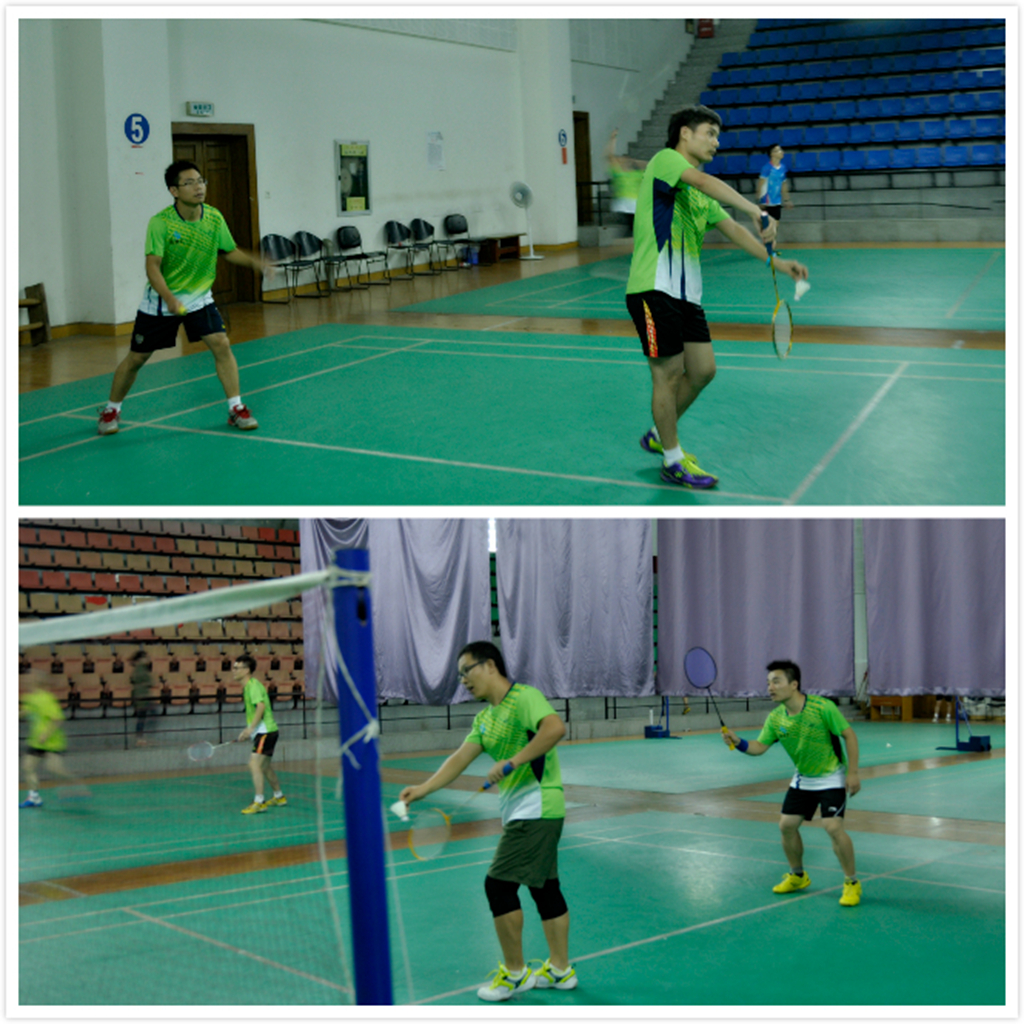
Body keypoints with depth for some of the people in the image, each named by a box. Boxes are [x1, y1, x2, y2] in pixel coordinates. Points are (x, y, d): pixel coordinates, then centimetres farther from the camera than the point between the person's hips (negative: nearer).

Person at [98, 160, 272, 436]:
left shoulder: (214, 218, -8)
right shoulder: (160, 222, -21)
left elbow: (230, 251, 6)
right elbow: (152, 267, -26)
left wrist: (254, 261, -14)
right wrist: (170, 299, -41)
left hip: (199, 297, 3)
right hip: (161, 300, -3)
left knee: (221, 344, -15)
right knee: (136, 358, 6)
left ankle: (236, 408, -4)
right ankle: (111, 410, 26)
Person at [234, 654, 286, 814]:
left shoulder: (253, 685, -14)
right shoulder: (247, 687, 16)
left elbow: (261, 706, -28)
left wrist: (251, 728, -29)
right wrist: (247, 732, 18)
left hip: (266, 731, -11)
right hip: (263, 732, 11)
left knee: (254, 765, -18)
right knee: (264, 767, 20)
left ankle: (259, 802, -20)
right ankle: (279, 797, 33)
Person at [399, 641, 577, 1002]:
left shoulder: (524, 698, -13)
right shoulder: (485, 718, 15)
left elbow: (555, 727, -30)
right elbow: (461, 758, 8)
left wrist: (513, 762, -29)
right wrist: (423, 788, -4)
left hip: (537, 807, -9)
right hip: (519, 811, 9)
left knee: (499, 883, -9)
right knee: (544, 887, 15)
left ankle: (514, 972, 4)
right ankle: (560, 969, 25)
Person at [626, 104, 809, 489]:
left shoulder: (702, 196, 19)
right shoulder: (665, 160, -7)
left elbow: (733, 230, 14)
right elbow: (704, 181, -25)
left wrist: (776, 261, 1)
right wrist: (755, 210, -36)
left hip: (686, 293, 9)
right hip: (654, 288, -9)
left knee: (702, 370, 8)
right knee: (668, 373, -2)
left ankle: (659, 435, 29)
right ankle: (672, 461, 11)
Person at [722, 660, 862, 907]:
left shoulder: (822, 707, -24)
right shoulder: (775, 718, -8)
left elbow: (849, 734, -17)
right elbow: (759, 747, -8)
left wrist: (853, 772, -19)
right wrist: (738, 743, -29)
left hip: (831, 777, -6)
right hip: (802, 779, 6)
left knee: (833, 827, -20)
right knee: (787, 825, 4)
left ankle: (851, 883, -2)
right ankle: (797, 876, 28)